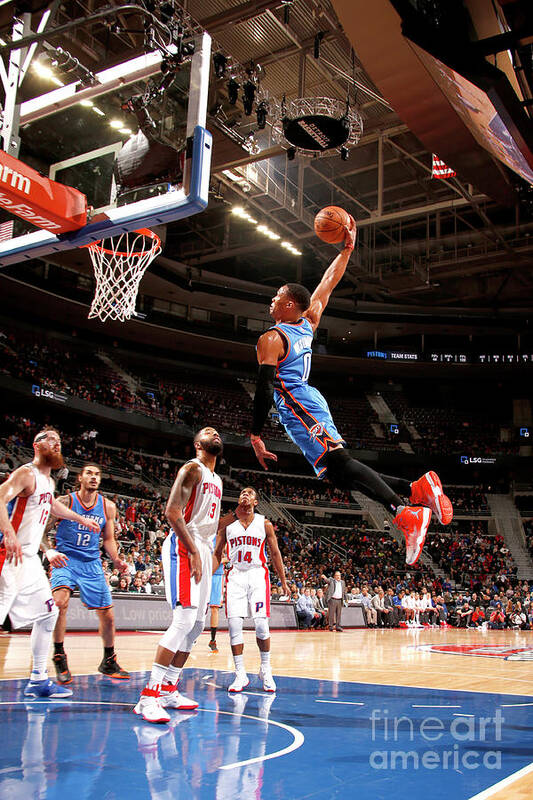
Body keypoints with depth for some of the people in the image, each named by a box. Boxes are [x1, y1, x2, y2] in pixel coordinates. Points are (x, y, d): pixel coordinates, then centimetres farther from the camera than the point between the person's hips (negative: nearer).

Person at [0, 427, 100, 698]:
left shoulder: (48, 481, 16)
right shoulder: (26, 473, -11)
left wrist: (81, 519, 49)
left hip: (30, 559, 10)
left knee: (48, 613, 13)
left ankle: (38, 680, 21)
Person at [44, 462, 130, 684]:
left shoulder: (108, 507, 3)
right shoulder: (65, 502, -6)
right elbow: (42, 530, -4)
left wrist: (116, 561, -3)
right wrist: (49, 551, -22)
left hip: (92, 564, 4)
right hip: (65, 560, -3)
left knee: (107, 615, 5)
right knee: (60, 601, -30)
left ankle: (109, 661, 27)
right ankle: (59, 656, -13)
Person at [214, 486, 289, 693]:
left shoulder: (265, 524, 4)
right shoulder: (227, 524, 6)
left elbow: (275, 553, 11)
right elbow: (217, 554, 12)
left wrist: (283, 581, 10)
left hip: (257, 574, -1)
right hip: (235, 575, 1)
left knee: (261, 623, -10)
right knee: (234, 624, -8)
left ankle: (265, 670, 10)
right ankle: (240, 675, 2)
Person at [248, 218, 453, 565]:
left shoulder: (271, 339, -8)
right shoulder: (308, 324, 14)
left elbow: (265, 390, -14)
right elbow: (328, 285, 25)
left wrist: (255, 436, -9)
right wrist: (347, 249, 23)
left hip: (298, 407, -9)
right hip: (311, 403, 9)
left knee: (340, 464, -21)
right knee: (340, 474, 7)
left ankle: (405, 514, -34)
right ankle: (417, 489, -2)